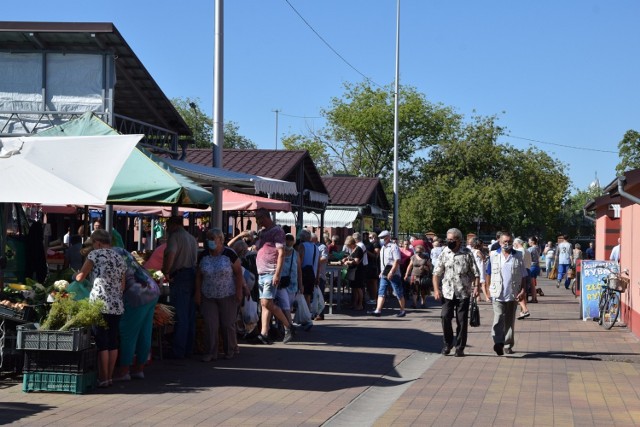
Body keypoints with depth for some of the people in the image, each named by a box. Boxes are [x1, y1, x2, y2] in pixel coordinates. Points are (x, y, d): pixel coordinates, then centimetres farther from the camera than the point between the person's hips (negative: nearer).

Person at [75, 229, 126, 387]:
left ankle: (103, 378, -1)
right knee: (113, 342, 9)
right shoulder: (119, 258, 16)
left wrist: (76, 275, 23)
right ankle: (110, 377, 15)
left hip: (100, 304, -6)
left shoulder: (95, 254, -2)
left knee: (102, 343, -3)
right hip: (117, 305, 6)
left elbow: (80, 277, 2)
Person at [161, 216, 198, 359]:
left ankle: (178, 351, -5)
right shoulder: (192, 238, 19)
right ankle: (188, 349, 15)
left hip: (179, 277, -8)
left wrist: (166, 272, -16)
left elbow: (170, 254, -25)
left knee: (180, 316, -6)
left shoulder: (175, 237, -8)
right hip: (192, 276, 8)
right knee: (190, 316, 11)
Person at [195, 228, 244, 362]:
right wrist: (198, 292, 2)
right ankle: (211, 353, 2)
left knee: (228, 324, 4)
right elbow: (198, 275, 9)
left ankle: (230, 350, 20)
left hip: (227, 296, -3)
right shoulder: (204, 255, 5)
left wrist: (239, 291, -11)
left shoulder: (229, 254, -7)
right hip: (208, 297, 3)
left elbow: (238, 272, -6)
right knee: (210, 325, -2)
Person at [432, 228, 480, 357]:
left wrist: (476, 287, -13)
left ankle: (460, 347, 11)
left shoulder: (467, 253, -2)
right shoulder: (444, 253, 4)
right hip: (447, 292, 2)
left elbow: (476, 273, 0)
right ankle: (448, 343, 12)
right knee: (445, 317, -7)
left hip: (463, 293, -2)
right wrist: (436, 289, -2)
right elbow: (437, 273, 7)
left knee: (462, 321, 2)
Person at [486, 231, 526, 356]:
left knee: (510, 321, 9)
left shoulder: (518, 256, 5)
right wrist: (489, 288, 8)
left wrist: (523, 290, -3)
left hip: (513, 294, 2)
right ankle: (498, 343, -25)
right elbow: (489, 274, 10)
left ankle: (508, 345, 17)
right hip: (497, 294, -2)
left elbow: (523, 276, 6)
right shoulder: (493, 255, 4)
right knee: (498, 318, -16)